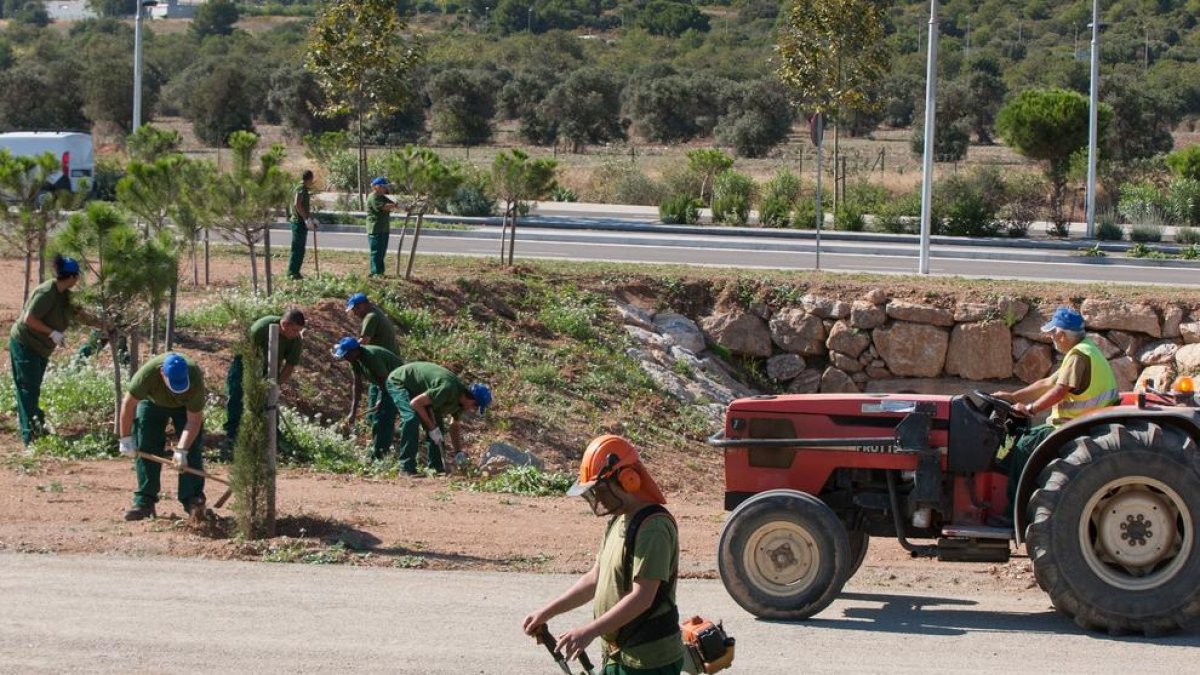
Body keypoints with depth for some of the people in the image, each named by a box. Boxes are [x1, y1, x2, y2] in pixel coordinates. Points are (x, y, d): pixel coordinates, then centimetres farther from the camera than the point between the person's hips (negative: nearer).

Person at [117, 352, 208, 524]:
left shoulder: (195, 379, -39)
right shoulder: (147, 374, -41)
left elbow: (194, 421, -30)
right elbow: (128, 404, -27)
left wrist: (181, 450, -38)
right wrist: (126, 439, -23)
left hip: (185, 406, 0)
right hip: (153, 402, 1)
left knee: (191, 451, -13)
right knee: (145, 449, -8)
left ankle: (193, 501, -10)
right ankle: (144, 502, -3)